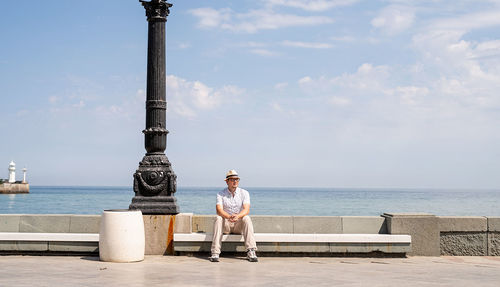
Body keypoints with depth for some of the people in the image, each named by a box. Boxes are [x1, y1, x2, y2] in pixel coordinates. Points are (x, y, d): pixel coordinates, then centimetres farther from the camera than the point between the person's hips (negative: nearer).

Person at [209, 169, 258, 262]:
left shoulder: (244, 193, 1)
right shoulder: (221, 194, -1)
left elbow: (246, 209, -15)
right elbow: (219, 210, -17)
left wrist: (237, 216, -37)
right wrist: (229, 216, -38)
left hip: (239, 224, 0)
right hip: (225, 224, 0)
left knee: (246, 218, -30)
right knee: (218, 219, -31)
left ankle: (251, 252, -37)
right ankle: (215, 253, -37)